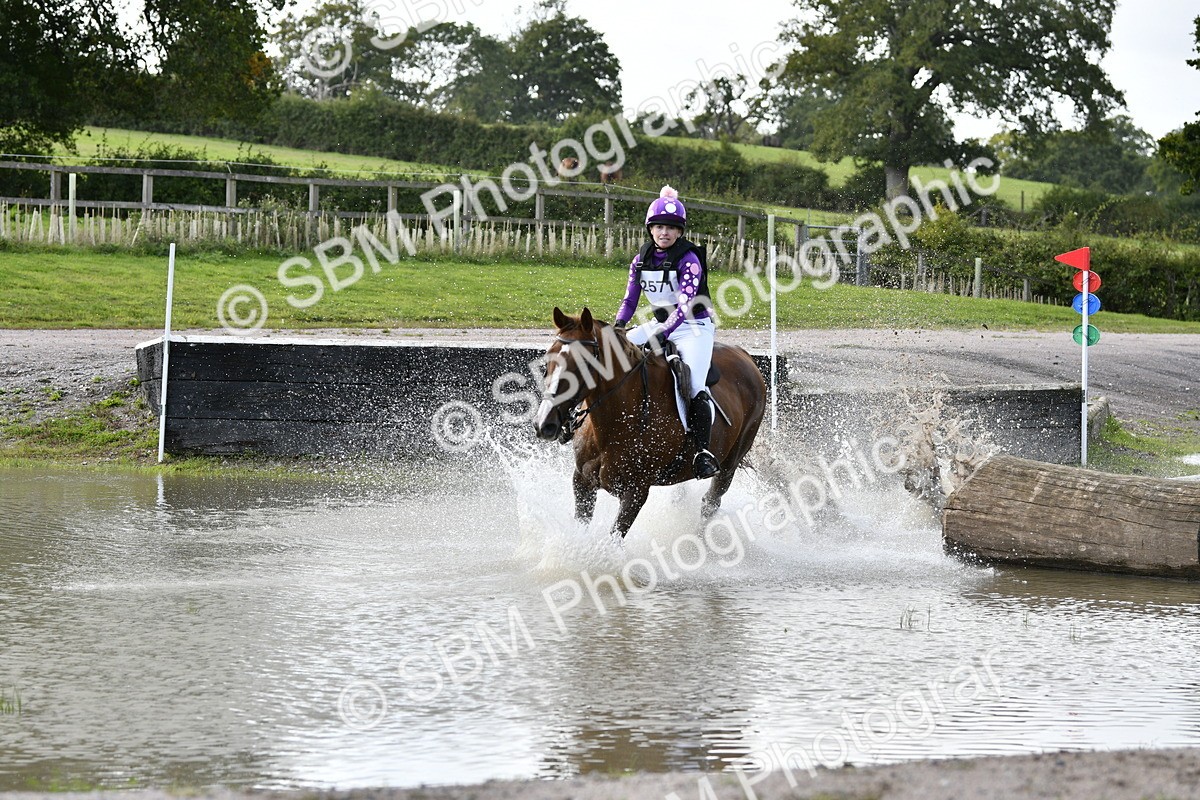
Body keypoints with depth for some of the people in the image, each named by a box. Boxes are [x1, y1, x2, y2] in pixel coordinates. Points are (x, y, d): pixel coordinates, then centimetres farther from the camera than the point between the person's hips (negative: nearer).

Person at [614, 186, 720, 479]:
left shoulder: (688, 259, -16)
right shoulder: (642, 259, 3)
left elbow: (686, 304, -26)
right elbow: (630, 299, 7)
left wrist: (663, 335, -38)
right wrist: (617, 327, -12)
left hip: (695, 328, -7)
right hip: (659, 324, 7)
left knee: (695, 388, -26)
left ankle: (702, 450, -27)